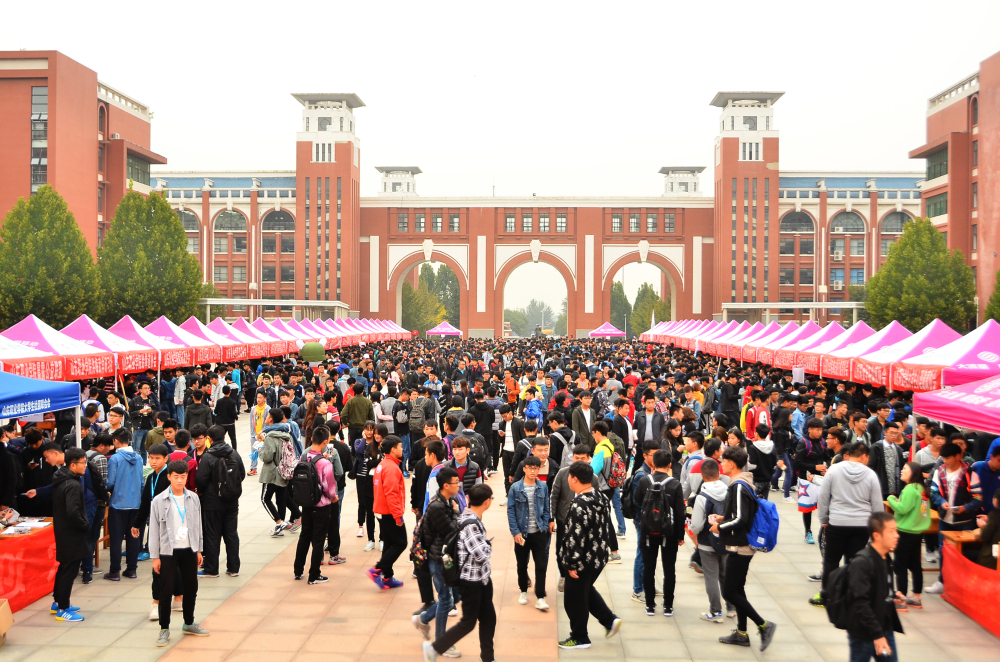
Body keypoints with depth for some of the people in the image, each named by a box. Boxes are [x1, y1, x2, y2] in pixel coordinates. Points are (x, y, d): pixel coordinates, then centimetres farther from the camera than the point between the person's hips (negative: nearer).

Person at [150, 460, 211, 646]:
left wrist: (198, 550, 9)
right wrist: (155, 557, -6)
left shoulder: (193, 498, 2)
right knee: (166, 590, 1)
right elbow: (154, 530, -5)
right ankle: (164, 629, 13)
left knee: (191, 588, 12)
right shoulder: (159, 501, -8)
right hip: (168, 551, -3)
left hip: (189, 550, 3)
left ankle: (189, 624, 29)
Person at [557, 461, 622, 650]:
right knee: (587, 590, 29)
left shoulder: (578, 506, -26)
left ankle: (580, 638, 22)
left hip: (583, 561, -9)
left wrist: (571, 564, -18)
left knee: (575, 599, 9)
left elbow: (575, 538, -26)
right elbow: (607, 528, 10)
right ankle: (610, 620, 24)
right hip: (600, 557, 9)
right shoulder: (602, 499, 0)